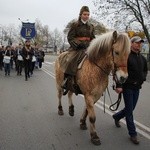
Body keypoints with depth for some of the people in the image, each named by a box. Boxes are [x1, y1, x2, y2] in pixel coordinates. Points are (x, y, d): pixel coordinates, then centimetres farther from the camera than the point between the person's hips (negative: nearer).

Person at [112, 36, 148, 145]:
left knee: (130, 109, 17)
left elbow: (145, 70, 26)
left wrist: (143, 79, 6)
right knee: (129, 110, 0)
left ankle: (116, 116, 44)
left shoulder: (142, 58, 11)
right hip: (127, 87, -7)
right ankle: (133, 134, 11)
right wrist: (118, 86, -21)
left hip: (137, 88, 7)